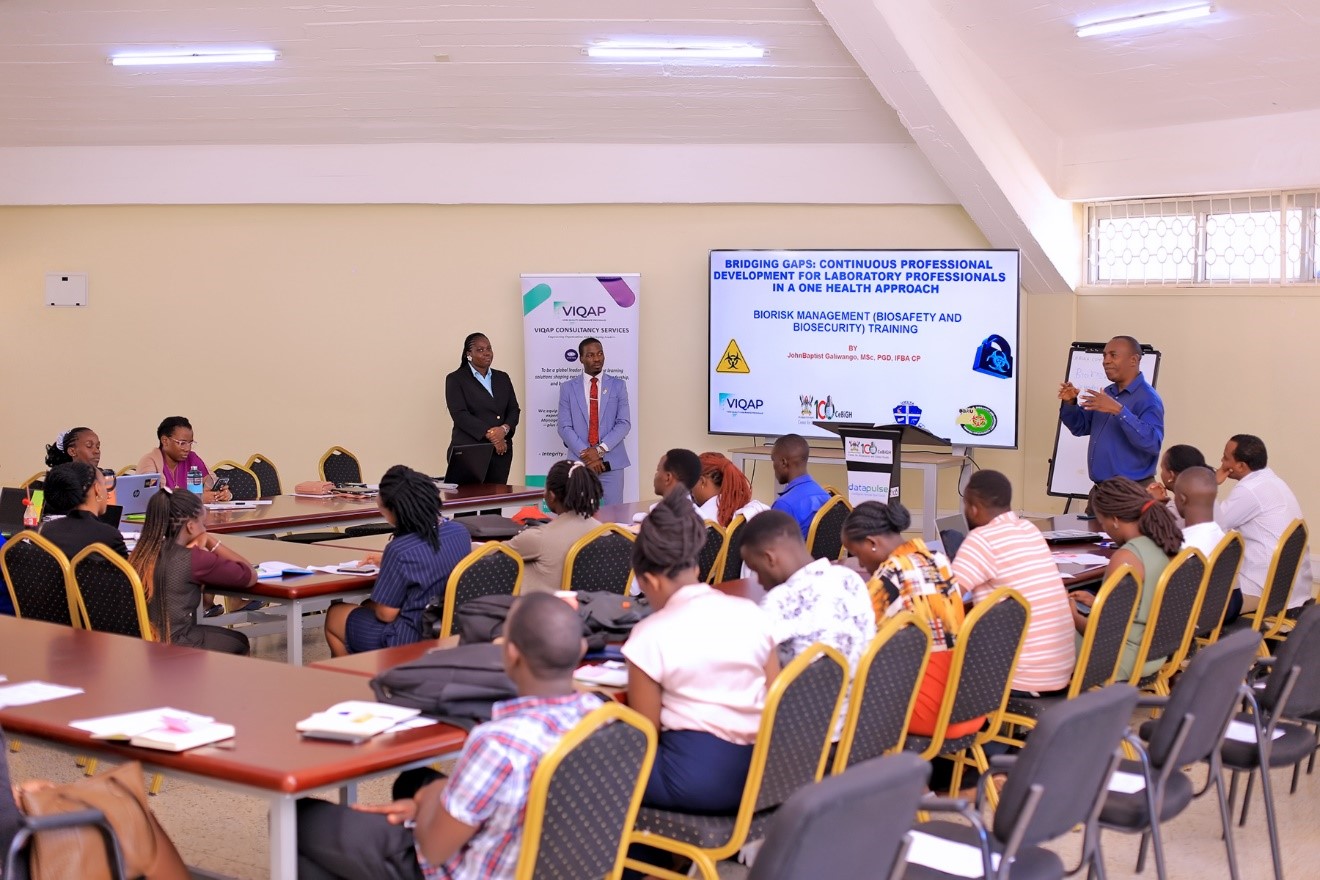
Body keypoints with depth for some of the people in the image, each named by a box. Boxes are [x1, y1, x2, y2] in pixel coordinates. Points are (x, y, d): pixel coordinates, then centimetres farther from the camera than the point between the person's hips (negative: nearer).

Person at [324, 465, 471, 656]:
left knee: (334, 616, 20)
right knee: (369, 606, 33)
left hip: (410, 642, -7)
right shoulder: (460, 533, -7)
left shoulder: (399, 550, -28)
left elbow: (386, 613, -18)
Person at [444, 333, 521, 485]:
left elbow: (514, 410, 13)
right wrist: (489, 434, -16)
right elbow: (460, 414, -9)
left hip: (501, 451, 4)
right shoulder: (455, 379, 2)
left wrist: (505, 429, -9)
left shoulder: (503, 378, 17)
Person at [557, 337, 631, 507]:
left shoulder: (618, 385, 7)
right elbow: (564, 427, 1)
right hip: (580, 462, 0)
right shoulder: (568, 388, 7)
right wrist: (586, 454, -11)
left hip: (611, 462, 0)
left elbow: (624, 423, 0)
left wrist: (600, 449, -12)